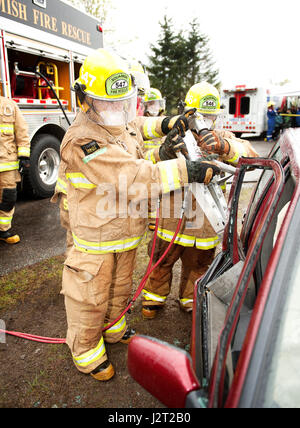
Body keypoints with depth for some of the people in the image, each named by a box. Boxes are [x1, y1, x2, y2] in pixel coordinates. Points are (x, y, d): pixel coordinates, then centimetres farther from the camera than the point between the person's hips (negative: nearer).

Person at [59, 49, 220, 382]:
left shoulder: (128, 124, 1)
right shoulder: (82, 140, -28)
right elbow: (133, 178, -35)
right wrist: (184, 170, -36)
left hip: (126, 230, 8)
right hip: (96, 238, -8)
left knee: (119, 287, 26)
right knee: (91, 297, 10)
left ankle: (113, 329, 52)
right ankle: (86, 352, 35)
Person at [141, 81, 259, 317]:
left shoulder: (222, 139, -3)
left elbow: (251, 156, -21)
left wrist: (224, 147, -42)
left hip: (205, 223, 1)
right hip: (172, 220, -1)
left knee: (197, 266, 21)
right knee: (161, 262, 16)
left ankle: (190, 300, 47)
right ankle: (154, 297, 42)